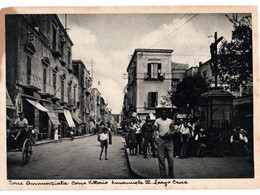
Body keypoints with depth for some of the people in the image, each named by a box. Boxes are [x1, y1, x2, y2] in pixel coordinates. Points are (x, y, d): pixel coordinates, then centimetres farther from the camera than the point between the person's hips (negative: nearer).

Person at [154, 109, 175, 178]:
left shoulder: (170, 121, 13)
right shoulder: (158, 120, 7)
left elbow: (172, 130, 16)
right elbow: (156, 130, 7)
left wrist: (171, 133, -6)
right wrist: (157, 136, -9)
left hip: (169, 140, 2)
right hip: (161, 140, -2)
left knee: (170, 158, 0)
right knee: (161, 158, 1)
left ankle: (171, 174, 13)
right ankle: (163, 175, 8)